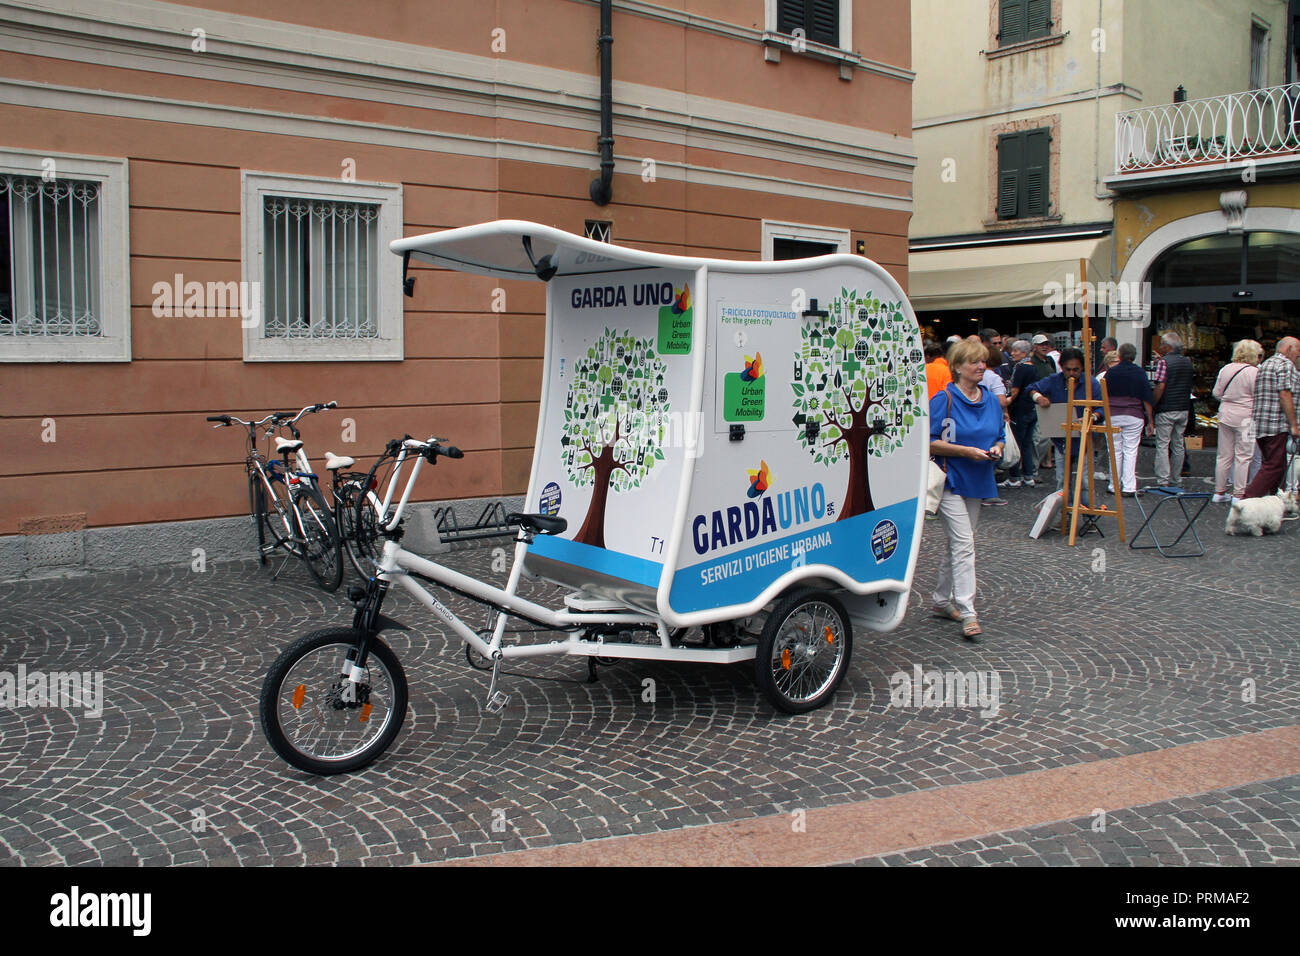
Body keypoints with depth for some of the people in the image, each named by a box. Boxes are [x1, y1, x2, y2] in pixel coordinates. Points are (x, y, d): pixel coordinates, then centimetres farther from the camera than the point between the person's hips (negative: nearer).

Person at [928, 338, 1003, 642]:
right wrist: (967, 451, -20)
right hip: (950, 480, -7)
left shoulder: (991, 400, 10)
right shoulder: (944, 400, -10)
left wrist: (995, 449, -4)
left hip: (977, 482, 7)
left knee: (955, 543, 16)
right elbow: (929, 442, -13)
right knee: (964, 543, -14)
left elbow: (999, 436, 19)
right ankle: (967, 613, -15)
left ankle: (942, 601, 29)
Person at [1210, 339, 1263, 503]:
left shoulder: (1225, 369, 5)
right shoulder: (1254, 372, -12)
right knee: (1243, 457, 0)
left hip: (1225, 415, 6)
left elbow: (1216, 393, 11)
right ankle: (1238, 494, 1)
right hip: (1245, 418, -6)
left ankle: (1219, 492, 17)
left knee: (1224, 455, 11)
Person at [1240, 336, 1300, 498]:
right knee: (1275, 467, -9)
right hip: (1276, 425, -10)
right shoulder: (1286, 365, -8)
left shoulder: (1264, 365, 20)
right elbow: (1285, 395, -17)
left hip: (1259, 424, 10)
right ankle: (1247, 500, -17)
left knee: (1274, 465, 17)